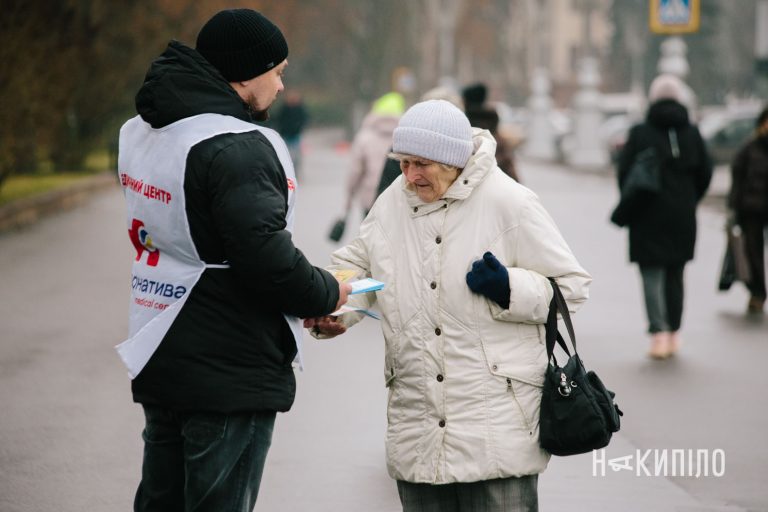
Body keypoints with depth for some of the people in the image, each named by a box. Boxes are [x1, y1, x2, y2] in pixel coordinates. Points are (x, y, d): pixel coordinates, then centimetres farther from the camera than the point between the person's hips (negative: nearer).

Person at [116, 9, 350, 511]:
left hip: (158, 360, 8)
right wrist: (326, 294, -6)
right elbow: (266, 256, -26)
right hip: (231, 373, -8)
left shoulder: (143, 132, 8)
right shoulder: (238, 148, -21)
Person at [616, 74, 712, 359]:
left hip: (648, 218, -3)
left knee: (652, 275, -2)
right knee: (675, 274, 14)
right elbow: (705, 173, 4)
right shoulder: (691, 133, 2)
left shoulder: (639, 133, -6)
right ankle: (673, 333, 18)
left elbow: (624, 172, -7)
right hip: (682, 218, 3)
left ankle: (659, 332, -17)